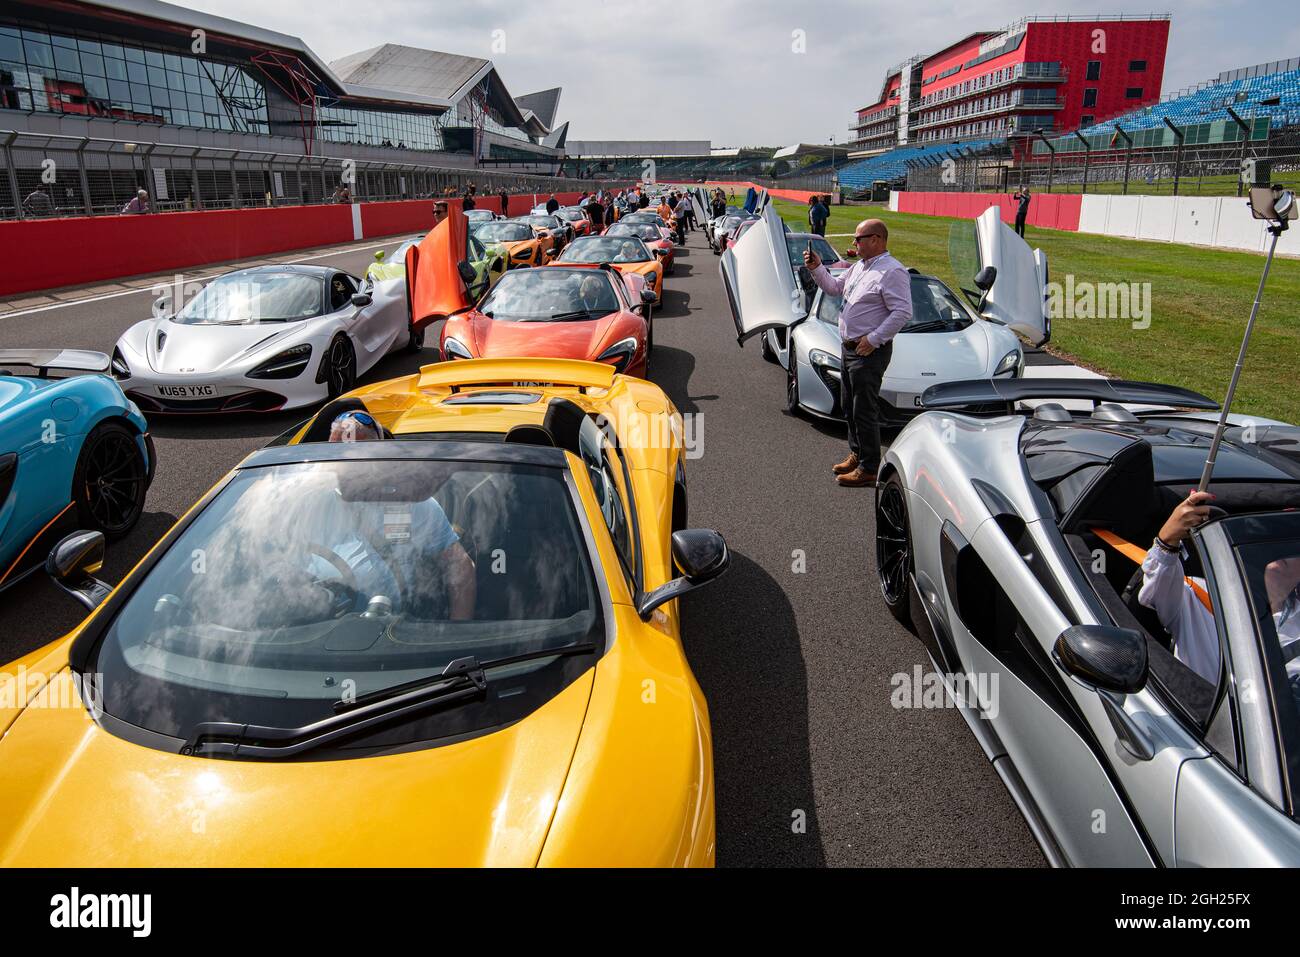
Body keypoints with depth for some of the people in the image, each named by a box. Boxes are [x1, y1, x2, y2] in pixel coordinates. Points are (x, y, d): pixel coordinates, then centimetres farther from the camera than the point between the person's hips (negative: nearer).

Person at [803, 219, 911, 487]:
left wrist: (874, 339, -23)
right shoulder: (859, 267, 14)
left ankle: (868, 468, 3)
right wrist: (817, 268, 11)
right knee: (849, 407, 18)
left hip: (869, 352, -10)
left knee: (864, 411, -5)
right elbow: (834, 287, 27)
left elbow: (903, 312, -22)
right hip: (848, 347, 10)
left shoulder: (892, 271, -16)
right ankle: (857, 454, 33)